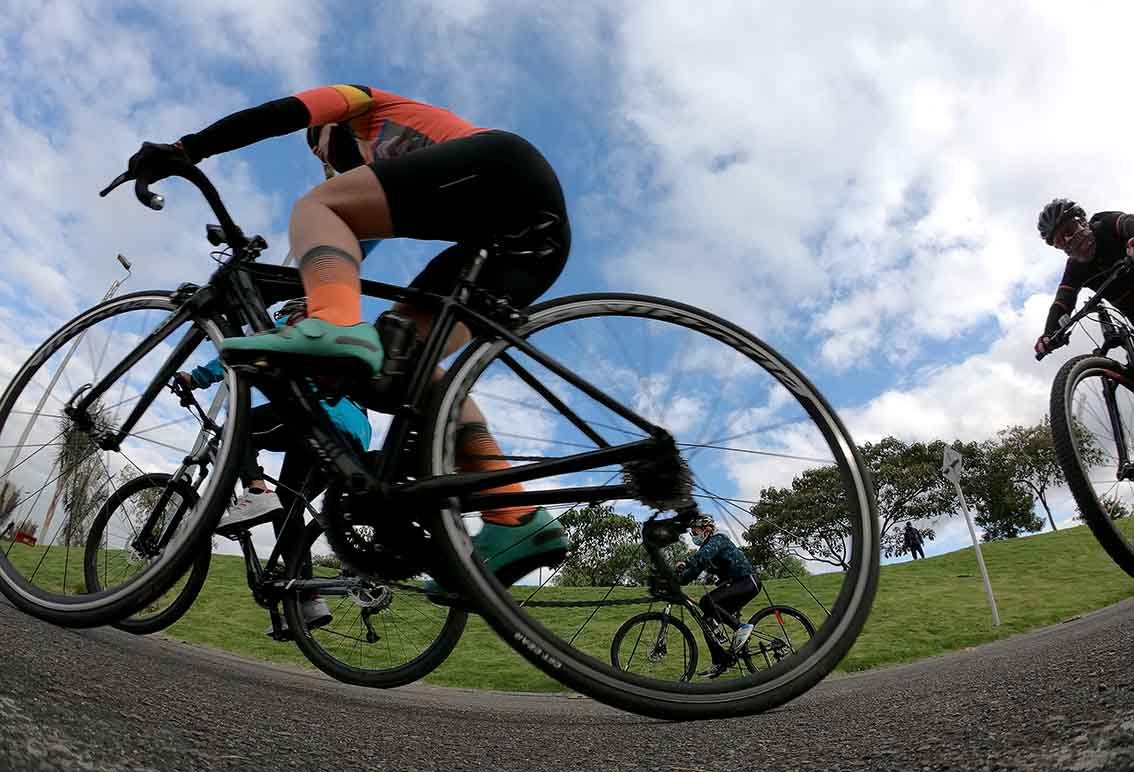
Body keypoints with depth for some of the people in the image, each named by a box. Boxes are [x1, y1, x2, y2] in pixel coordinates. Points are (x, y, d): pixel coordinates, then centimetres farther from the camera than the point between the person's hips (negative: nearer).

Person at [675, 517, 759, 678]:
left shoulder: (718, 539, -12)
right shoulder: (706, 547, 17)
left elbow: (702, 555, -33)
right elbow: (693, 571, 12)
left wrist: (684, 563, -43)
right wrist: (675, 580, -5)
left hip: (746, 582, -10)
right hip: (731, 584, 10)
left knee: (707, 601, -27)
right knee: (709, 619, 1)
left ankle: (742, 627, -18)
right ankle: (719, 663, 6)